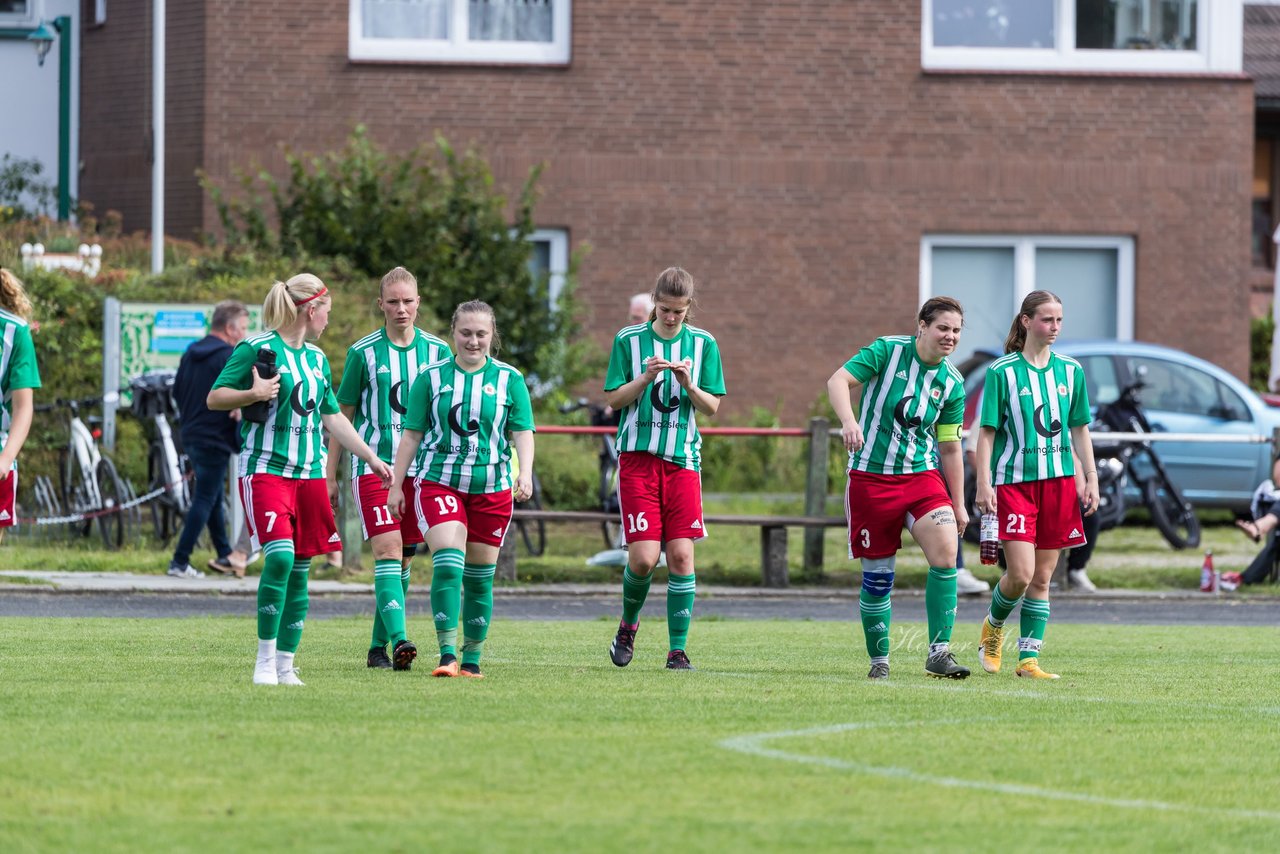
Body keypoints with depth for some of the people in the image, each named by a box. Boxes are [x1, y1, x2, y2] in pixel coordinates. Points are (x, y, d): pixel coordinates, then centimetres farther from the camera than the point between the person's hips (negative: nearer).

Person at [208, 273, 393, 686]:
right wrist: (253, 394, -21)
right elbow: (214, 398, -4)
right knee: (280, 556, -20)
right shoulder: (257, 348, -5)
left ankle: (285, 665, 10)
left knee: (301, 568, 4)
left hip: (310, 473, 7)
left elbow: (333, 417, 25)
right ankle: (265, 661, -11)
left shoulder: (317, 358, 16)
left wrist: (372, 459, 23)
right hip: (266, 468, -7)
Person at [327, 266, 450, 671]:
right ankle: (398, 639, -28)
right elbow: (343, 415, 6)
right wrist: (330, 475, 5)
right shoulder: (364, 353, 0)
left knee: (403, 559, 7)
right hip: (373, 465, -3)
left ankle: (378, 646, 17)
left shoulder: (437, 351, 7)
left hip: (421, 468, 3)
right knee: (388, 550, -17)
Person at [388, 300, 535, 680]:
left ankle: (472, 660, 17)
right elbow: (412, 434, 8)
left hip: (492, 488, 1)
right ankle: (447, 655, -20)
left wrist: (525, 473, -15)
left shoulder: (509, 380, 5)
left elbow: (523, 433, 3)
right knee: (448, 564, -19)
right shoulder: (431, 377, 5)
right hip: (439, 482, -1)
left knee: (479, 577, 7)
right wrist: (396, 484, 5)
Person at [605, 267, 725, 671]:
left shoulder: (703, 344, 5)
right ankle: (628, 624, 19)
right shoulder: (629, 340, 2)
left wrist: (689, 384, -13)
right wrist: (646, 378, -14)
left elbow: (712, 407, 6)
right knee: (643, 557, -10)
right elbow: (613, 399, 2)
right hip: (638, 456, -1)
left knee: (681, 555, -6)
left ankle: (678, 649, 1)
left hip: (683, 459, 1)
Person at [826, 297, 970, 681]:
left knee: (945, 551, -19)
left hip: (921, 475, 3)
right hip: (871, 475, -3)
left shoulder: (952, 383, 5)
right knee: (877, 574, 0)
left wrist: (958, 504, 10)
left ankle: (939, 653, -15)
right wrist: (849, 421, -33)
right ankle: (879, 659, 18)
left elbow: (949, 448, 11)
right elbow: (838, 381, -14)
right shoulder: (887, 351, -6)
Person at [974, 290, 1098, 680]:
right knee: (1020, 574, -12)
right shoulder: (1002, 372, -3)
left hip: (1059, 480, 4)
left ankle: (1028, 658, 7)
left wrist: (1091, 479, 8)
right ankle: (993, 626, 18)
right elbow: (986, 432, -3)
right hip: (1014, 480, -4)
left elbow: (1080, 430, 16)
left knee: (1042, 578, 3)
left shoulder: (1071, 371, 10)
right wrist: (983, 484, -11)